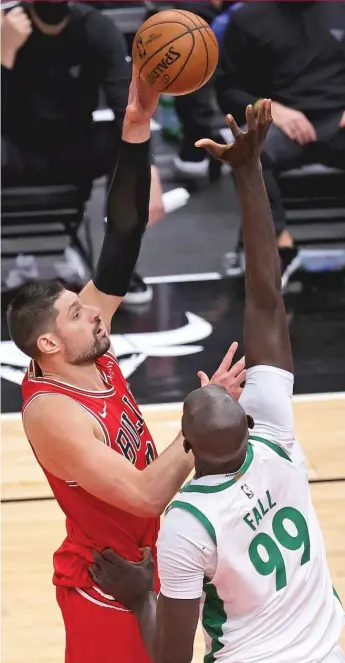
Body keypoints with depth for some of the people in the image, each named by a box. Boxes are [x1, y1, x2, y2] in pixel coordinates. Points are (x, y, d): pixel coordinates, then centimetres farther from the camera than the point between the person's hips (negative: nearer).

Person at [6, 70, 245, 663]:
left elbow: (122, 241, -10)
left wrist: (136, 130, -18)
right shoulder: (54, 414, -29)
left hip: (142, 561, 8)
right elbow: (145, 496, -36)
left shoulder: (88, 353, -7)